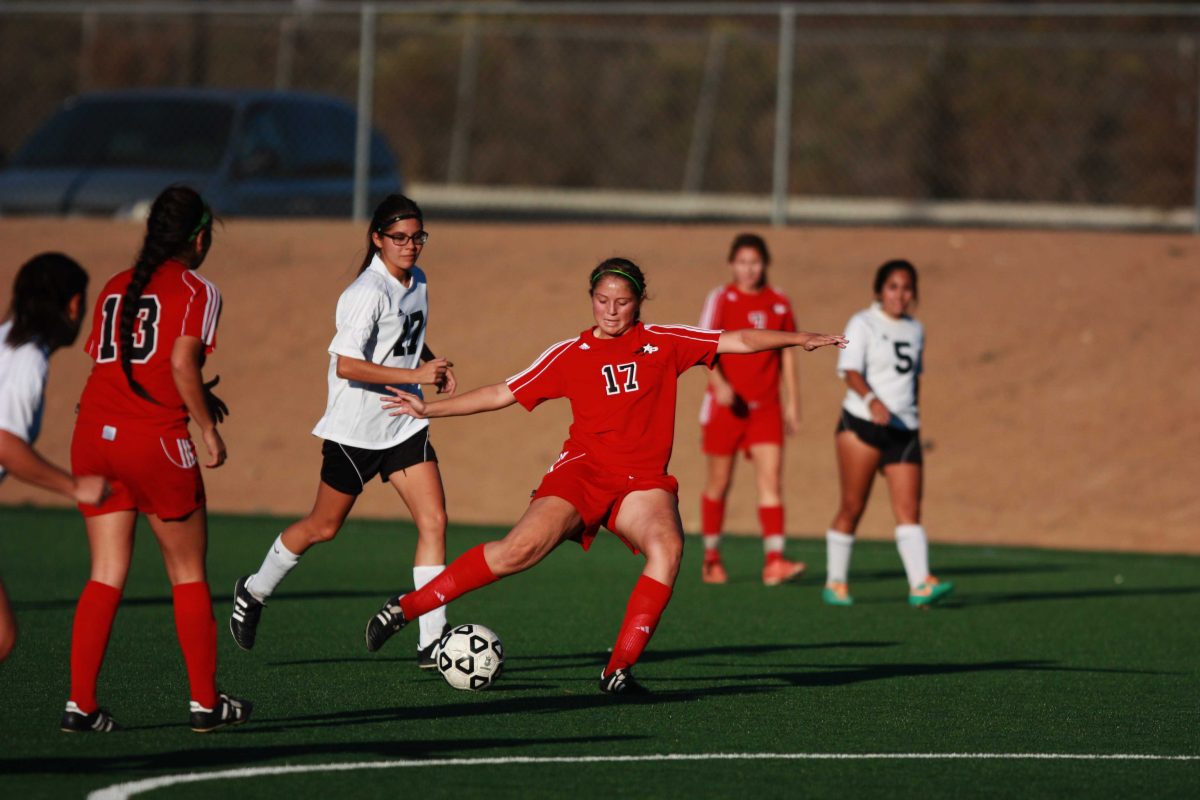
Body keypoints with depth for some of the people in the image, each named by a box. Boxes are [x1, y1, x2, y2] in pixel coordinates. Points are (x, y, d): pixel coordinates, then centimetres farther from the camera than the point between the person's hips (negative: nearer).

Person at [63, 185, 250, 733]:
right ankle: (205, 702, 13)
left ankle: (80, 703, -1)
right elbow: (182, 365, -13)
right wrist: (207, 428, -3)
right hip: (154, 440, -5)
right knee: (189, 574, 9)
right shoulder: (195, 291, -1)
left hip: (93, 435, 5)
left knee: (107, 576, 8)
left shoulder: (114, 287, 17)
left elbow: (105, 363, 14)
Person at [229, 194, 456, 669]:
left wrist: (434, 364, 6)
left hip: (403, 426, 7)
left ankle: (432, 641, -8)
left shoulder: (417, 283, 6)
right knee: (324, 527, 9)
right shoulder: (368, 293, -20)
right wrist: (415, 375, -28)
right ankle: (253, 593, 34)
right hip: (356, 429, -7)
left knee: (434, 521, -8)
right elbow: (347, 365, -29)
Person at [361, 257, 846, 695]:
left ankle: (619, 669, -27)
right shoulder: (570, 355, 8)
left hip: (643, 481, 2)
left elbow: (738, 341, 11)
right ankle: (405, 608, -15)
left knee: (667, 547, -30)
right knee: (522, 548, -24)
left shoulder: (665, 343, 10)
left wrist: (801, 340, 2)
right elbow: (503, 394, 12)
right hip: (583, 471, -1)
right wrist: (429, 409, 10)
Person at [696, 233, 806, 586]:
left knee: (771, 480, -11)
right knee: (719, 483, 7)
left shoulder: (779, 303, 8)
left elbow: (786, 355, 15)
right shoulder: (721, 299, -3)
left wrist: (792, 403, 11)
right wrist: (719, 383, -31)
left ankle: (774, 561, -19)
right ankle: (711, 559, 21)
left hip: (765, 407, 2)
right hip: (726, 404, -2)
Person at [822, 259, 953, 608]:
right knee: (853, 507, 1)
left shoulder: (915, 330, 15)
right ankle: (835, 583, 13)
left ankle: (920, 585, -15)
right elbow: (851, 371, -17)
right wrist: (872, 400, -34)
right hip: (861, 423, -5)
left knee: (909, 510, -6)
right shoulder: (862, 324, -4)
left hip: (904, 429, 5)